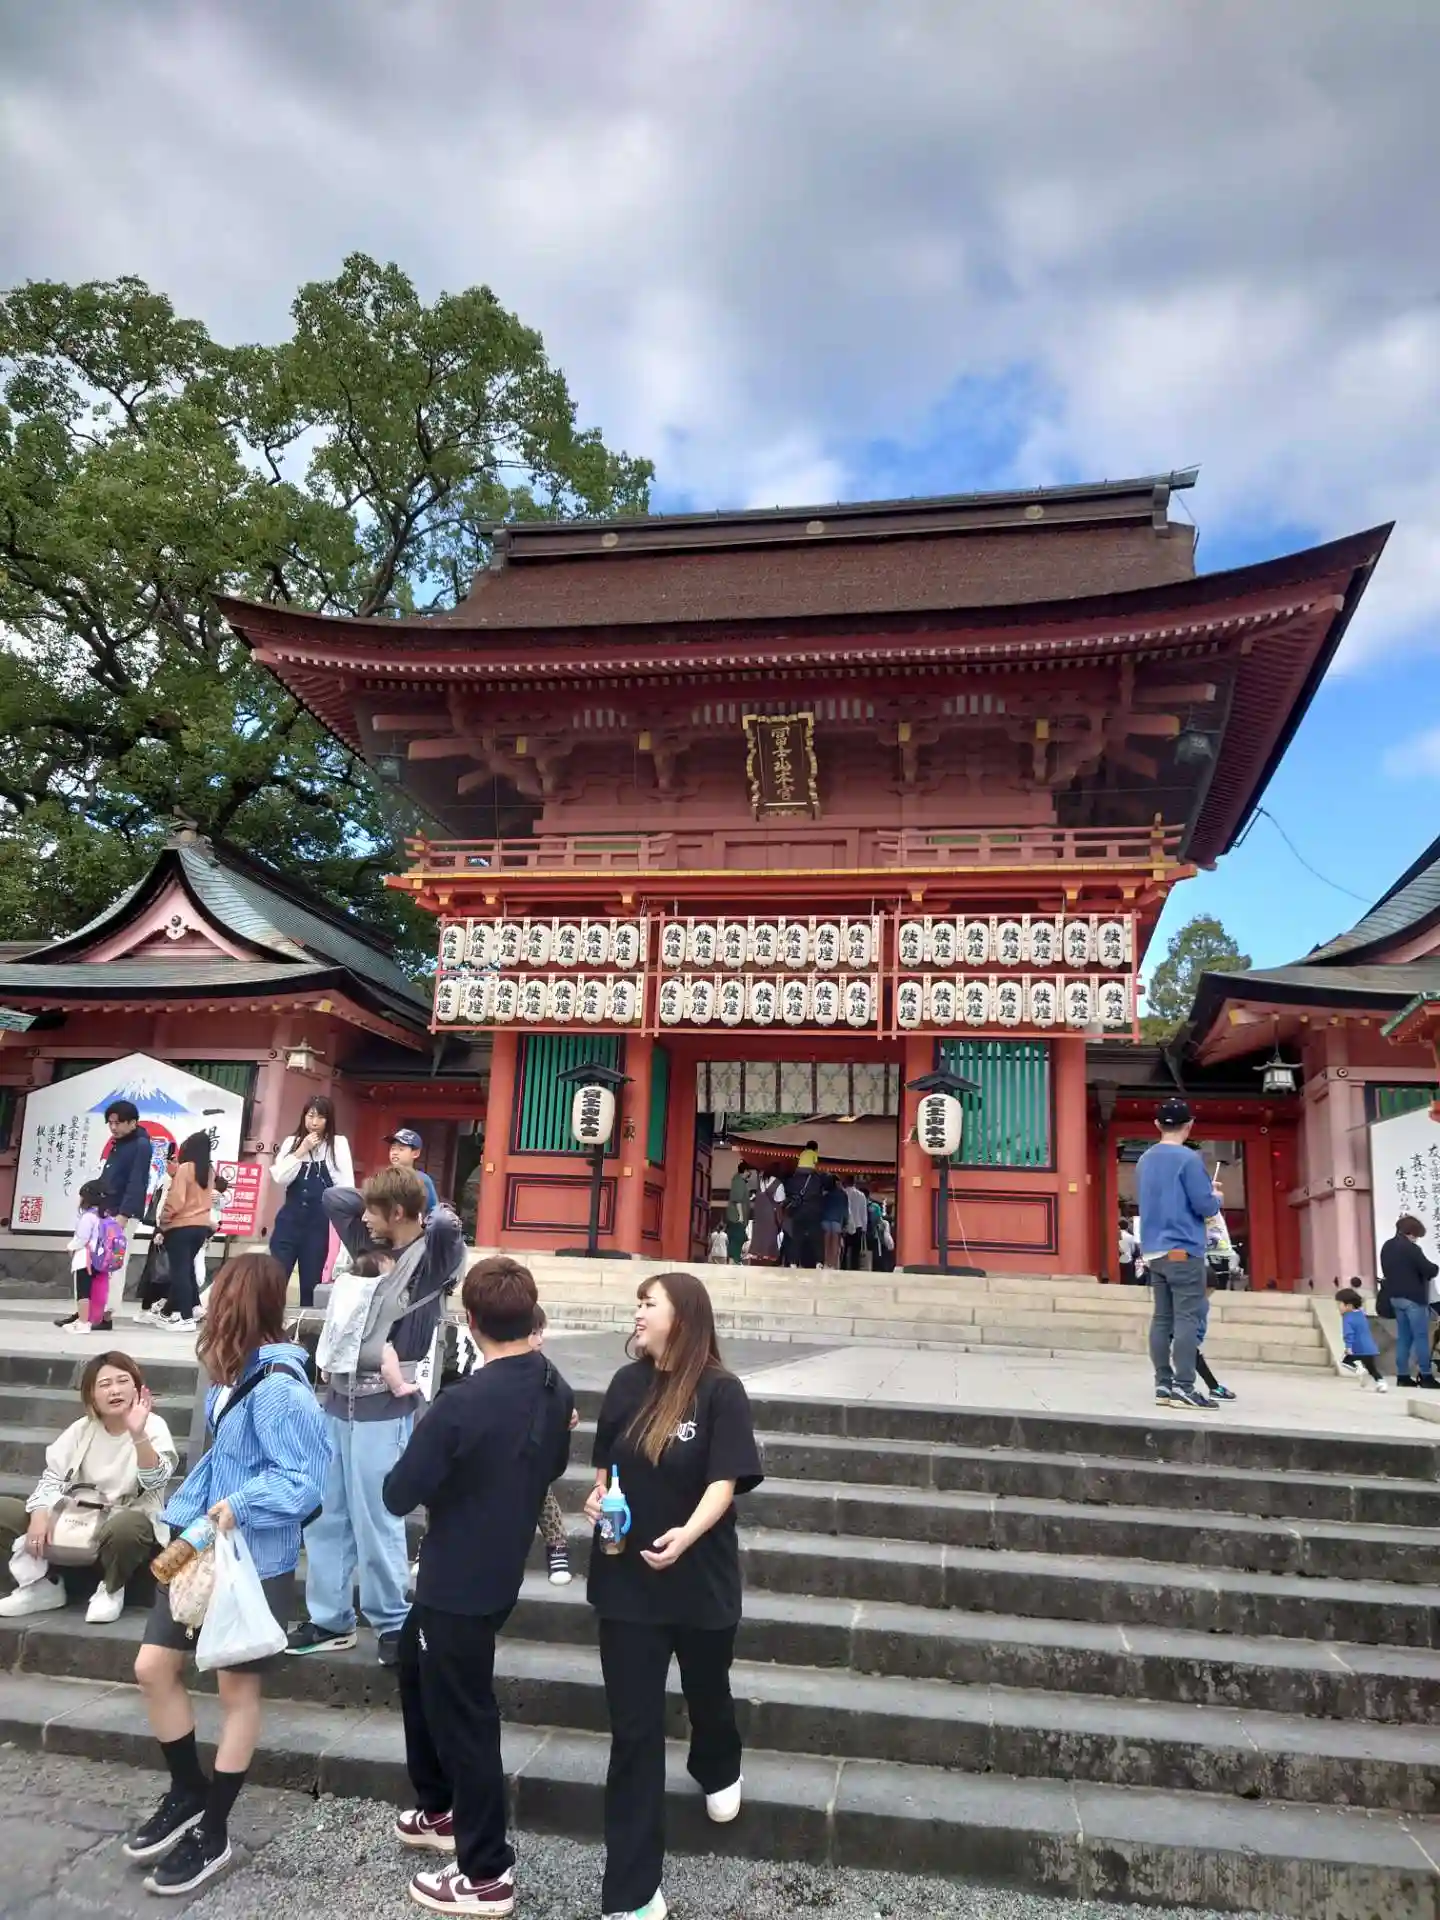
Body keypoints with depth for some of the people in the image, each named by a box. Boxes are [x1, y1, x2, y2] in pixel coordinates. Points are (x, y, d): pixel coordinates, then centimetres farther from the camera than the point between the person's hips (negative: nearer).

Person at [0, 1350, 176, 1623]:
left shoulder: (153, 1426, -13)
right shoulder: (82, 1428, 2)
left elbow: (155, 1481, -28)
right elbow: (53, 1476, 0)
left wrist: (138, 1435, -45)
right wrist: (40, 1515, -21)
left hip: (129, 1521, -5)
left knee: (122, 1527, -41)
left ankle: (111, 1590, -7)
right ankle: (44, 1585, 7)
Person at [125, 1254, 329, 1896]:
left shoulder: (278, 1387, -25)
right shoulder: (232, 1375, 3)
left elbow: (305, 1481, -25)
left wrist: (241, 1507, -31)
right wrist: (184, 1512, 12)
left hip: (255, 1560, -8)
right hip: (204, 1545, 8)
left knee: (237, 1688, 8)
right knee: (153, 1666, 12)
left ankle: (212, 1834, 26)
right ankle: (187, 1794, 34)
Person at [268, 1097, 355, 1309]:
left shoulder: (338, 1143, 0)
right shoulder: (292, 1142, 7)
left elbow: (346, 1184, -3)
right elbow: (279, 1178, -3)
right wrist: (301, 1152, -9)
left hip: (319, 1221, -2)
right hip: (290, 1217, 2)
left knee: (311, 1283, 6)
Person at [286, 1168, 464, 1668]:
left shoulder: (432, 1256, -10)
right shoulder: (371, 1247, 10)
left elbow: (446, 1223, -33)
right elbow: (333, 1196, 19)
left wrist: (432, 1215, -11)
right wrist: (379, 1202, 10)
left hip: (382, 1411, -7)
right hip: (337, 1401, 7)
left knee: (376, 1523, 3)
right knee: (324, 1518, 13)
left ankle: (392, 1623, 19)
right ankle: (328, 1619, 27)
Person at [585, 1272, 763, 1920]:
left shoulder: (720, 1391, -16)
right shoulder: (627, 1383, -2)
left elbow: (725, 1482, -21)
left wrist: (685, 1535, -37)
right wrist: (598, 1497, -10)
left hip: (700, 1576, -2)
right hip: (627, 1576, 2)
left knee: (706, 1694, 23)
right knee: (633, 1728, 4)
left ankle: (719, 1771, 58)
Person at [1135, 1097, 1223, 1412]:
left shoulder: (1145, 1160, 13)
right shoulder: (1188, 1158, -9)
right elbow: (1205, 1207, -13)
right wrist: (1216, 1197, 10)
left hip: (1154, 1251, 7)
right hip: (1183, 1250, -7)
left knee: (1162, 1318, 7)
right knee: (1187, 1317, -7)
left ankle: (1164, 1385, 7)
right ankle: (1184, 1387, -10)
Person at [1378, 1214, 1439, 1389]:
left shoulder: (1386, 1247, 11)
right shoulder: (1410, 1248, -15)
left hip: (1395, 1296, 8)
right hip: (1413, 1297, -8)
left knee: (1403, 1337, 10)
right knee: (1421, 1336, -2)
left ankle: (1403, 1375, 9)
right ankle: (1425, 1375, -1)